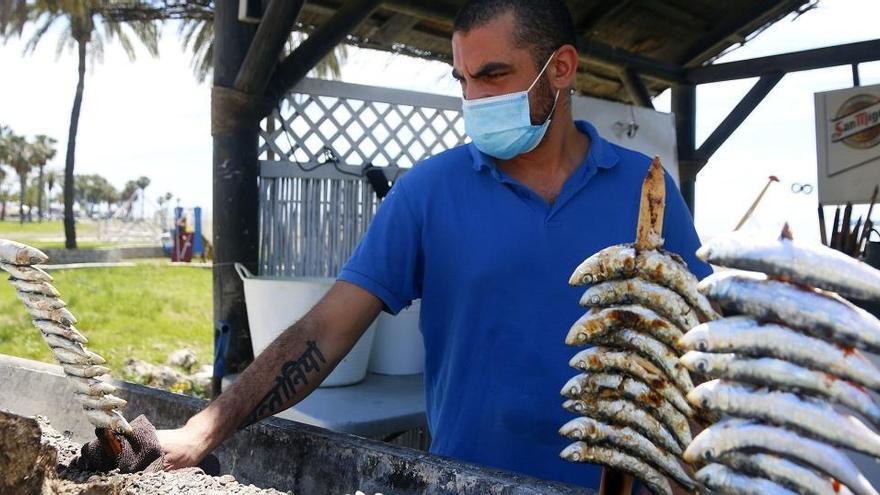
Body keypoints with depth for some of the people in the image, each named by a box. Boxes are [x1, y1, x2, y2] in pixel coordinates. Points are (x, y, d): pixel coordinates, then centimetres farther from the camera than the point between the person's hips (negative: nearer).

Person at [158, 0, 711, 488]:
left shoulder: (645, 187, -5)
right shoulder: (430, 187, -8)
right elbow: (329, 328, -11)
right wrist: (204, 432, -18)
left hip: (610, 476, 1)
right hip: (466, 476, 0)